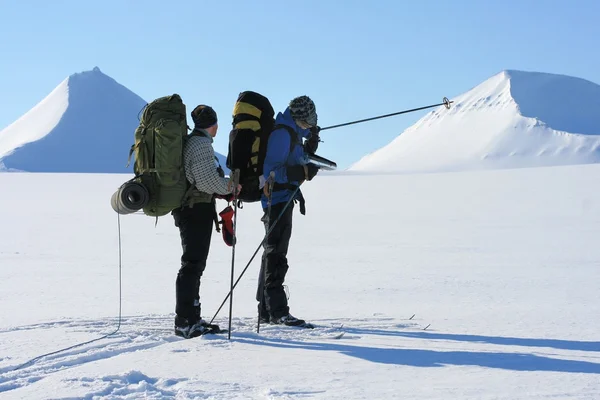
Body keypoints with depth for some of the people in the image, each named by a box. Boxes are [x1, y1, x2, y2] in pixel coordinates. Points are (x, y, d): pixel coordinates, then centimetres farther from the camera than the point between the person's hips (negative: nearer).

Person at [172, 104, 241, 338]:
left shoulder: (190, 142, 17)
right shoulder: (201, 144, -14)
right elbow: (208, 181, -21)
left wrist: (221, 191, 15)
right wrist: (231, 186, -5)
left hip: (189, 210, 11)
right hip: (197, 211, -11)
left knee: (195, 266, 15)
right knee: (193, 265, -9)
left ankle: (192, 319, 21)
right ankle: (185, 322, -9)